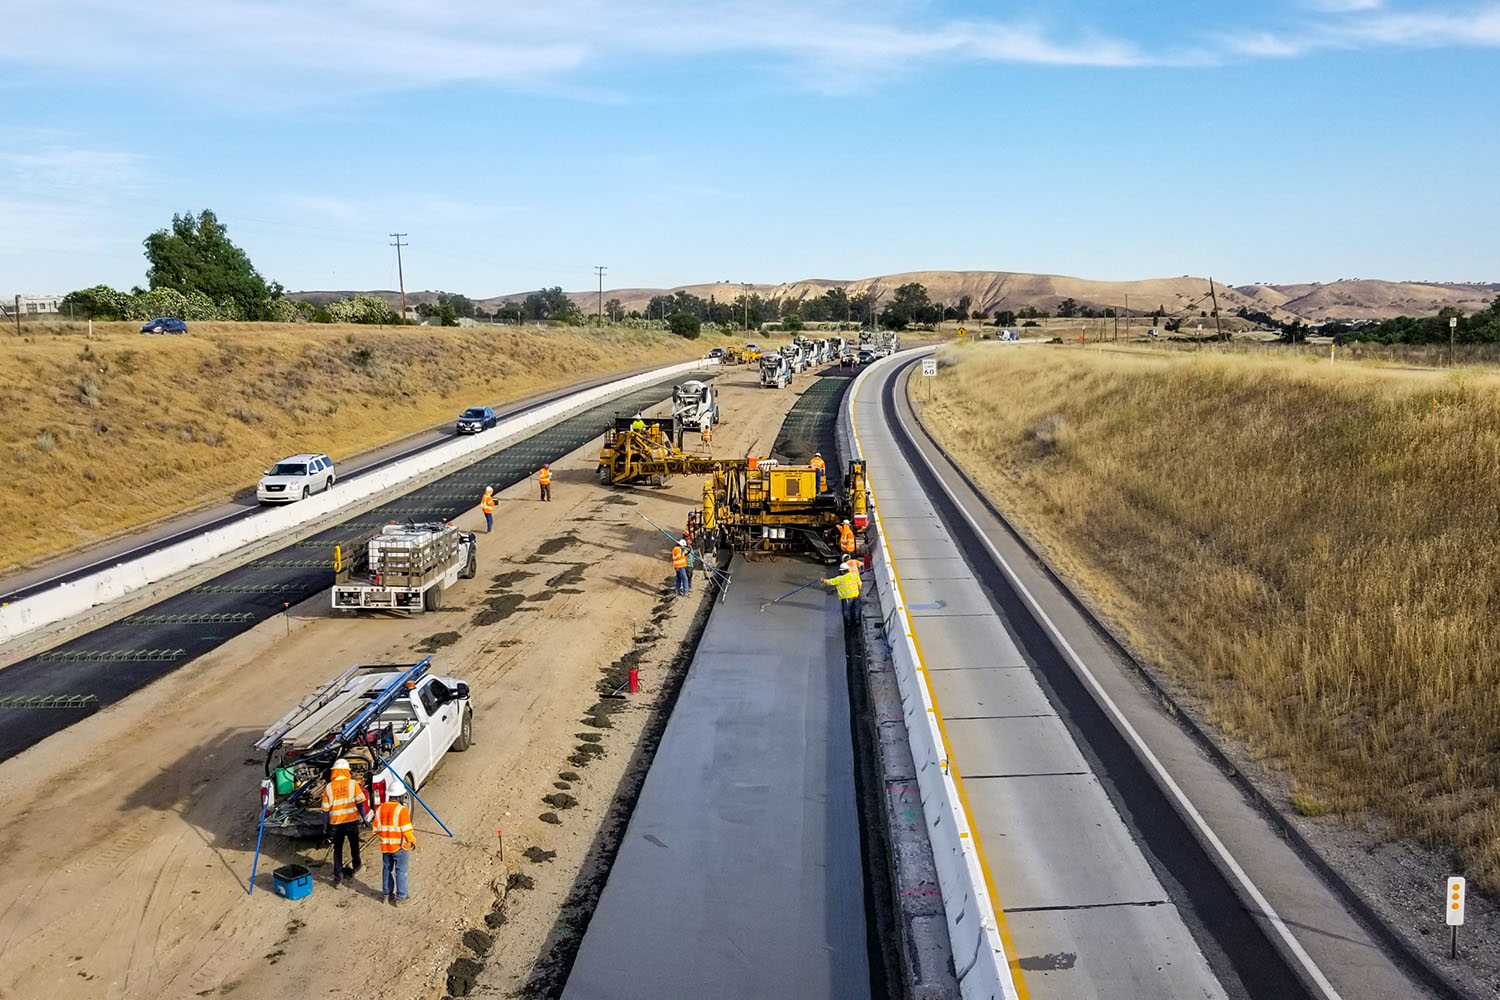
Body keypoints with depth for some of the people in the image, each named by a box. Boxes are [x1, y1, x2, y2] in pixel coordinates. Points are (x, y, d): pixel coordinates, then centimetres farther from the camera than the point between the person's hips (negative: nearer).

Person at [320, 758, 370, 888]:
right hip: (352, 820, 0)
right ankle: (355, 867, 41)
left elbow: (325, 809, -1)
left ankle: (338, 878, 6)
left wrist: (327, 824, 10)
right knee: (354, 845, 21)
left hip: (336, 823, 0)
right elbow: (361, 803, -8)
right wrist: (364, 817, 4)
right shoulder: (353, 784, -8)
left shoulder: (328, 787, -4)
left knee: (337, 849, 9)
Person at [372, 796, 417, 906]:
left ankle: (386, 894, 30)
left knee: (387, 869, 20)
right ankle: (400, 897, 9)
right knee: (401, 871, 5)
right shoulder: (401, 810, -18)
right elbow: (406, 831, -19)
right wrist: (413, 841, -2)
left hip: (385, 846, 5)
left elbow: (376, 830, 6)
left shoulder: (380, 809, 1)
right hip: (400, 847, -5)